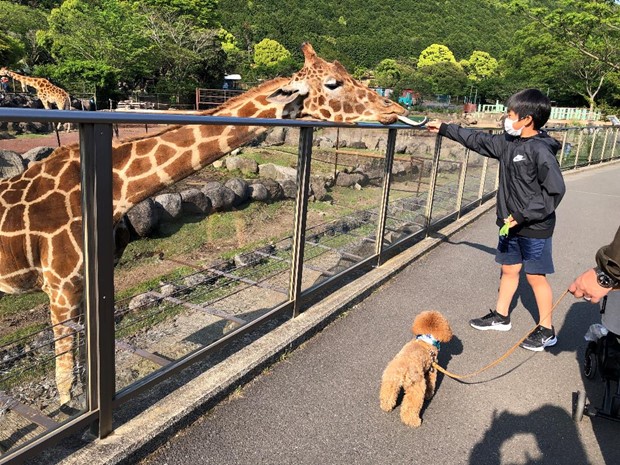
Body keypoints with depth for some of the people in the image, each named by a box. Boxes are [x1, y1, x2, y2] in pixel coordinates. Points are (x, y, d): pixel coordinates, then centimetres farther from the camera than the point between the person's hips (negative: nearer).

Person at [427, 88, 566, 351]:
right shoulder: (507, 143, 3)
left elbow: (555, 191, -20)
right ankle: (500, 317, 33)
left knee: (535, 277, 3)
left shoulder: (541, 150, -19)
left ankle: (546, 330, 19)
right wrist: (444, 129, 18)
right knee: (509, 270, 18)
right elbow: (477, 140, 15)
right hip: (511, 224, 7)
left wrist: (523, 216, -21)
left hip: (535, 228, -7)